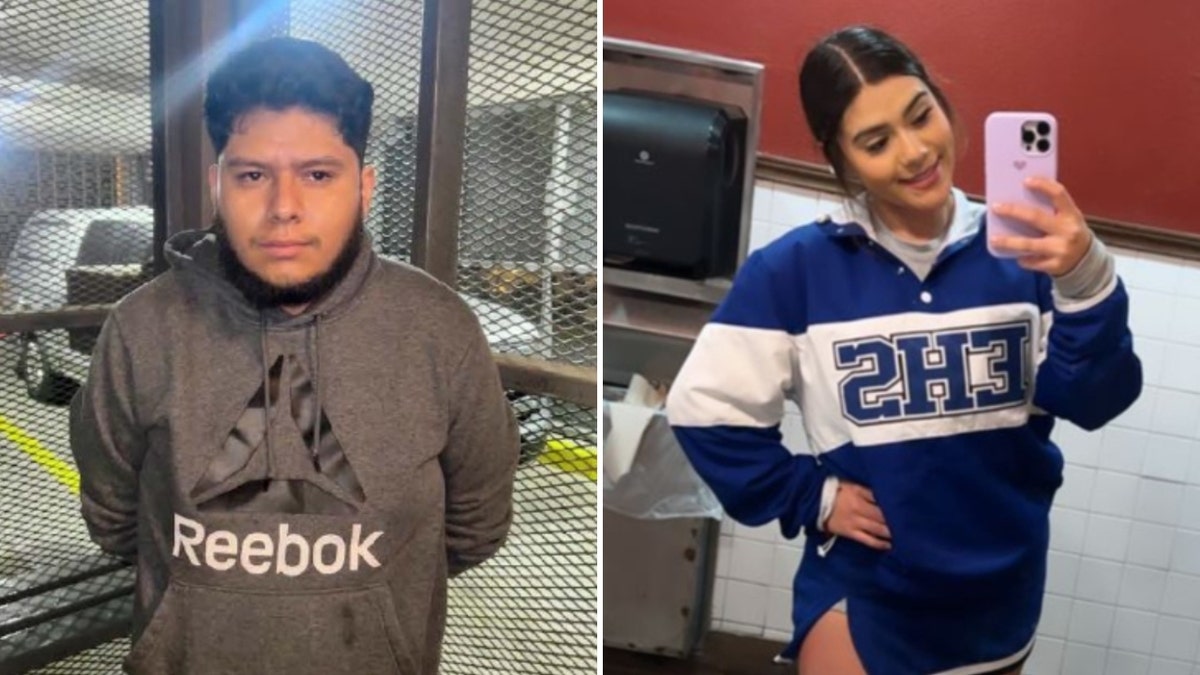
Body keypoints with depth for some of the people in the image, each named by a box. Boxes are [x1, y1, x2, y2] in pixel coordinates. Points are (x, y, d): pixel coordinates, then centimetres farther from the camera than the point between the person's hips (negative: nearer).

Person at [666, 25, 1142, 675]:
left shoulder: (1018, 252, -8)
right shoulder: (797, 268, -12)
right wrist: (808, 498, -11)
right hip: (862, 595, -3)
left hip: (1005, 592, 4)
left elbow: (1092, 403, -14)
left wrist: (1085, 281, -30)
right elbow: (706, 408, -9)